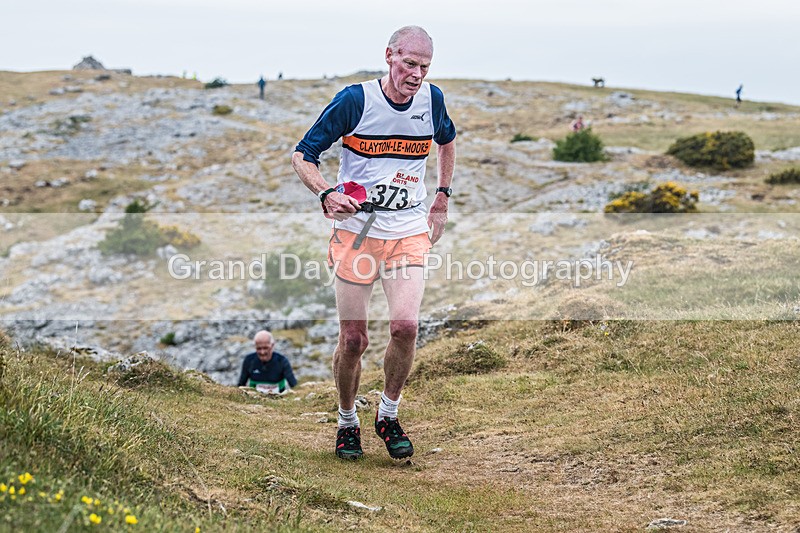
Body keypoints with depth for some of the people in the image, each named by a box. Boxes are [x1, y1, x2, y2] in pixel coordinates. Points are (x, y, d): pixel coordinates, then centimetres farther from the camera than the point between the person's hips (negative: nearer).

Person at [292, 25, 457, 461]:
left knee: (405, 326, -16)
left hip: (409, 234, 2)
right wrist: (327, 195, -23)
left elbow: (447, 140, 26)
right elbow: (302, 155, -5)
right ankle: (347, 423, 24)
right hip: (356, 232, -2)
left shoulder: (431, 99, 2)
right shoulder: (355, 100, -10)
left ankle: (388, 416, 8)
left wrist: (442, 198, 21)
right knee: (353, 340, 0)